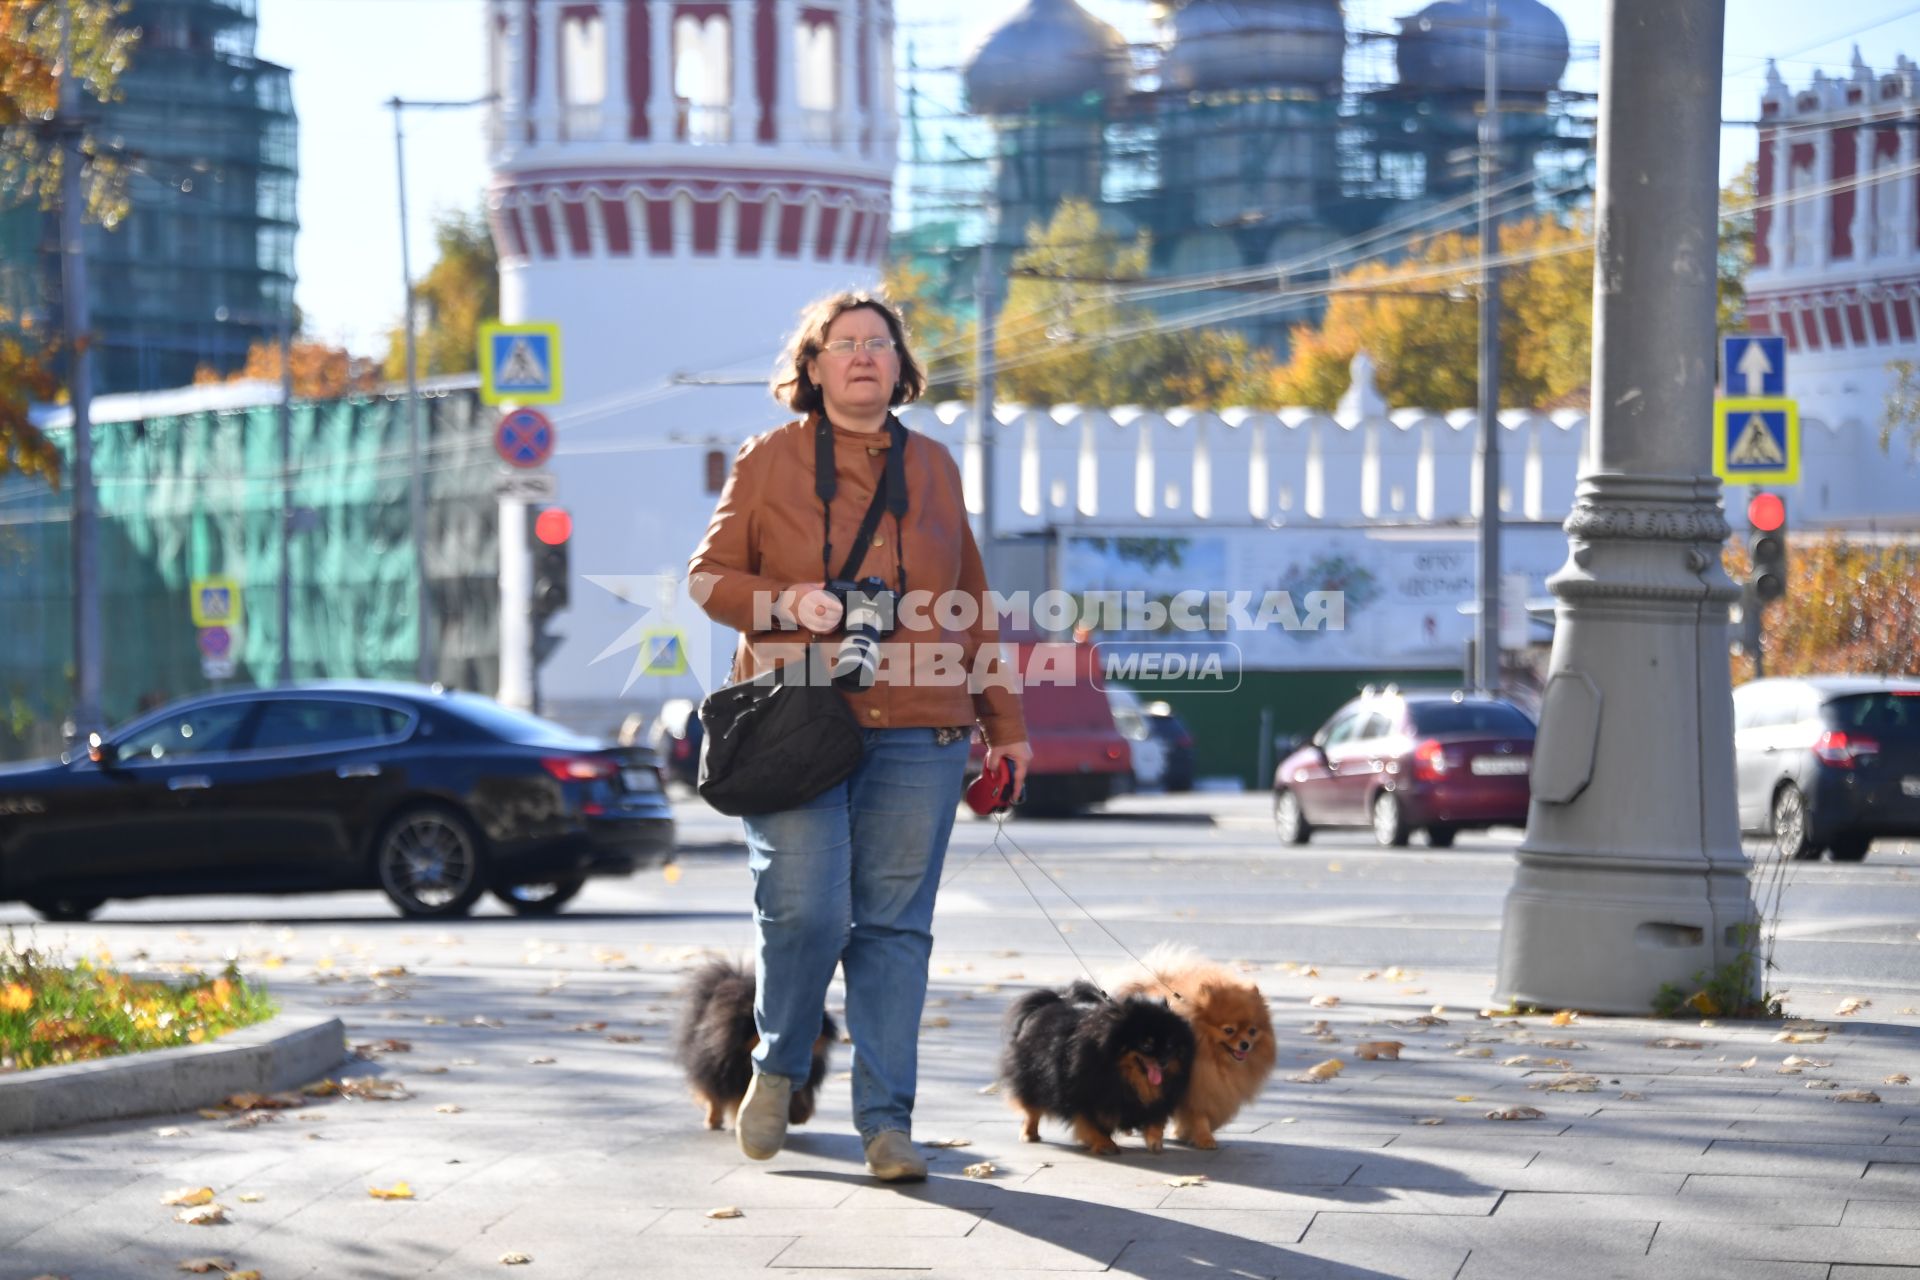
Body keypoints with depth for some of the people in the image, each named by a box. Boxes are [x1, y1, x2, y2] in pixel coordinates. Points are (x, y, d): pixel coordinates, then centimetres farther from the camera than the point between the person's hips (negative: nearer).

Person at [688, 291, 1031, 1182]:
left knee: (895, 923, -1)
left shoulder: (933, 467, 16)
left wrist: (1003, 721, 18)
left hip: (916, 736, 3)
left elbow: (970, 604, 20)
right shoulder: (767, 462, 7)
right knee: (804, 909, -12)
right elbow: (709, 575, 7)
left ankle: (886, 1121, 5)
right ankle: (778, 1067, 16)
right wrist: (787, 604, -12)